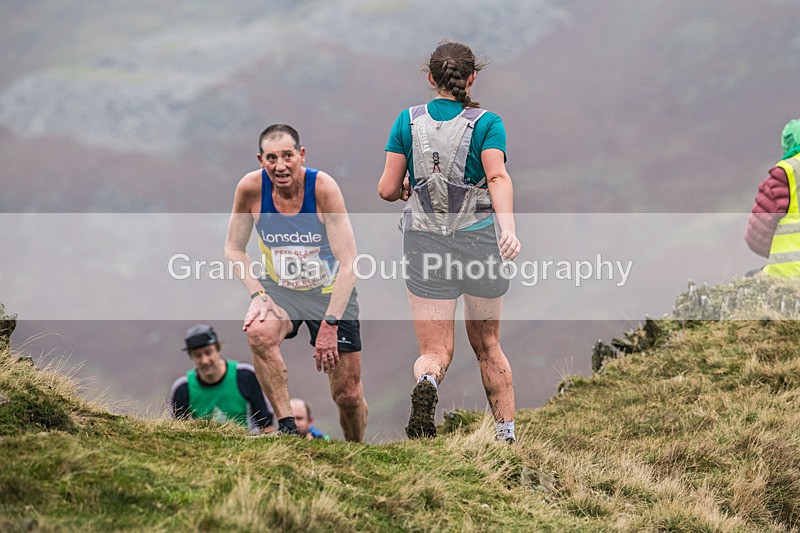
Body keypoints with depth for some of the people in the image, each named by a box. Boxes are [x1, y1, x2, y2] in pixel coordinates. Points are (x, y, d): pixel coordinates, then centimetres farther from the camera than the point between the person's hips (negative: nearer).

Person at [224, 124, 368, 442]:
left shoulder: (323, 188, -23)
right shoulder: (251, 188, -16)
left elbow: (348, 262, -25)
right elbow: (234, 248, -1)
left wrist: (330, 322, -32)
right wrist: (258, 294, -18)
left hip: (330, 292, -1)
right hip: (279, 289, 1)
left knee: (349, 396, -1)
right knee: (259, 332, -34)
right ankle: (286, 427, -25)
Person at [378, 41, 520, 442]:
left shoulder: (409, 122, 2)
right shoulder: (487, 123, -3)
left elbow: (387, 189, 1)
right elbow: (498, 178, -20)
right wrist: (508, 226, -33)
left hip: (425, 244, 0)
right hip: (480, 241, 0)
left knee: (434, 351, 0)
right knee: (487, 345, 20)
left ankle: (427, 383, -35)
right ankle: (506, 433, 23)